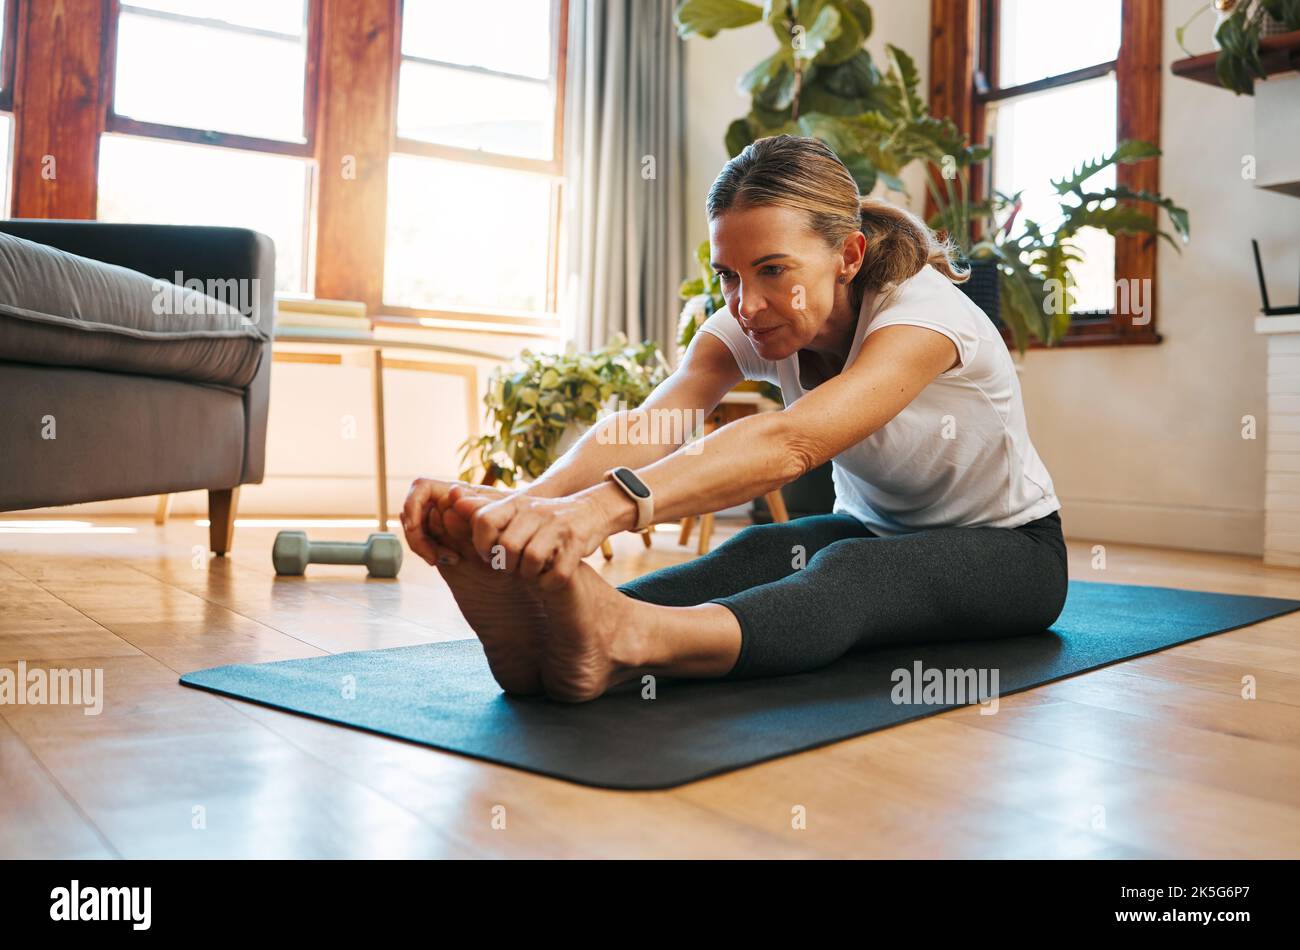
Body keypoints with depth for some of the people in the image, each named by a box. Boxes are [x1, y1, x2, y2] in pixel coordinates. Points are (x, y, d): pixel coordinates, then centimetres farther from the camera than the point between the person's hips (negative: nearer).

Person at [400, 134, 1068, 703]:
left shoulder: (924, 310, -31)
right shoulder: (744, 327, -14)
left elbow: (791, 442, -50)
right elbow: (649, 426, -34)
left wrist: (611, 504, -65)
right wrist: (524, 502, -54)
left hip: (1010, 550, -4)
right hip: (870, 529, 5)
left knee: (856, 570, -39)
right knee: (760, 552, -31)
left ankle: (625, 640, -65)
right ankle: (535, 625, -56)